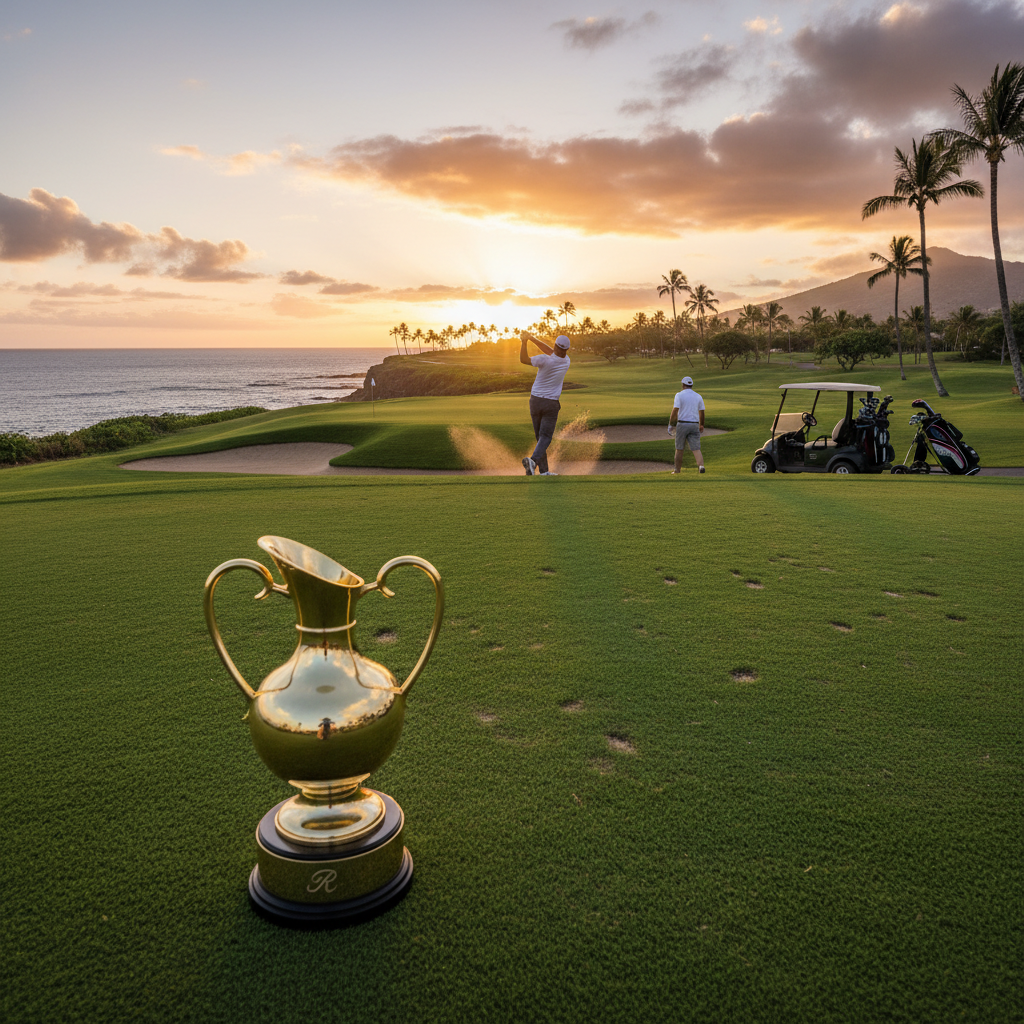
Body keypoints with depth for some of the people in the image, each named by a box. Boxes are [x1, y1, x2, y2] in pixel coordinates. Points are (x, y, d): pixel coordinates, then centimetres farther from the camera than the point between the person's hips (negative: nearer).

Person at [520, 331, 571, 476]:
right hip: (551, 404, 0)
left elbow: (523, 360, -15)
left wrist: (524, 342, -15)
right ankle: (534, 460, -32)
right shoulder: (566, 361, -4)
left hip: (535, 401, 0)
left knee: (540, 436, 12)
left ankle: (544, 470, 11)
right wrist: (532, 338, 5)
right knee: (545, 437, -3)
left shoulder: (546, 360, -17)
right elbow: (550, 351, 7)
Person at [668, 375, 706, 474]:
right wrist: (701, 425, 25)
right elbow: (701, 413, 13)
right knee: (696, 448, -2)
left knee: (679, 449, 8)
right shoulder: (698, 396, 10)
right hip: (695, 424, 3)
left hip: (682, 424, -3)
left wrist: (671, 424, -2)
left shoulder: (679, 395, -3)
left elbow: (675, 411, -10)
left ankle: (677, 470, 15)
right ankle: (701, 465, -25)